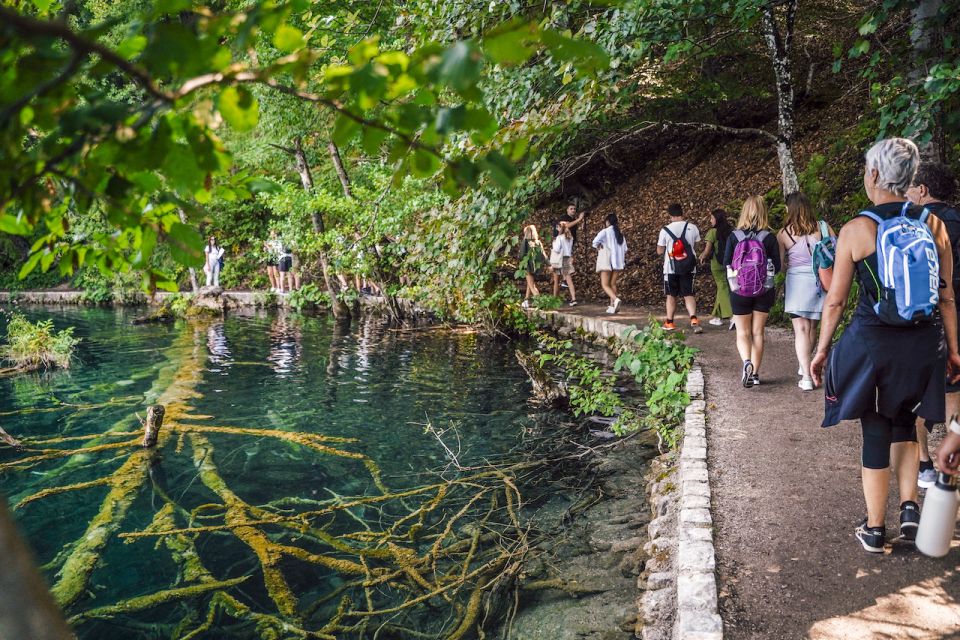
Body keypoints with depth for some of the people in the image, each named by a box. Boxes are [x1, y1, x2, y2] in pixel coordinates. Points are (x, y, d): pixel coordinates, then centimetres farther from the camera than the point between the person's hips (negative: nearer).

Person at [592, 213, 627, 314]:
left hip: (606, 261, -5)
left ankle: (616, 299, -28)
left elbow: (595, 242, -21)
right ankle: (612, 306, 15)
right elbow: (625, 249, 12)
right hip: (618, 262, 5)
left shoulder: (605, 231, -7)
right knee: (613, 284, 15)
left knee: (605, 285, -4)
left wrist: (599, 249, -3)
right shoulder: (620, 233, 11)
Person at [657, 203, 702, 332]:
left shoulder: (665, 230, -8)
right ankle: (693, 319, -14)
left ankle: (669, 322, 18)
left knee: (671, 295, 11)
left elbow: (659, 251, 0)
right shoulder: (692, 228, -2)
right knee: (688, 294, 5)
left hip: (671, 268, -1)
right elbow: (695, 247, 11)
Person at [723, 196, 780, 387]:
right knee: (758, 332, 13)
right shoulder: (769, 237, -7)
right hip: (763, 291, 1)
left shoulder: (734, 236, -8)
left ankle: (747, 362, -17)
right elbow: (777, 267, -3)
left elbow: (726, 264, -5)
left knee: (743, 333, 9)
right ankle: (755, 373, 15)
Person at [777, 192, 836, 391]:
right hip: (820, 282, 3)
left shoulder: (784, 233, -5)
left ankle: (806, 377, -10)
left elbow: (779, 264, -3)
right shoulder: (823, 228, 0)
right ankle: (805, 366, 35)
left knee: (801, 329, -2)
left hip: (797, 283, -3)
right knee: (812, 327, 18)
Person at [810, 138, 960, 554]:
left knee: (875, 430, 9)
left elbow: (835, 301, -6)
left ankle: (874, 530, 21)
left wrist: (822, 350, 5)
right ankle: (910, 508, 16)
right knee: (904, 423, 25)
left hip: (871, 342, -3)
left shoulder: (855, 230, -9)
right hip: (923, 344, 3)